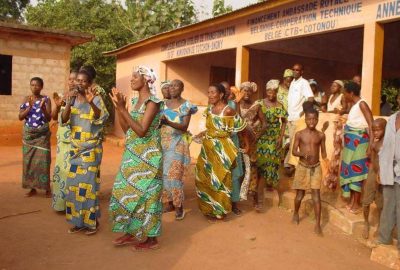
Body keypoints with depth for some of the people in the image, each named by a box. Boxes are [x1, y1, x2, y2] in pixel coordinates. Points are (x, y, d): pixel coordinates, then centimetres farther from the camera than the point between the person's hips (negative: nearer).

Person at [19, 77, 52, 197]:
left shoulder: (46, 99, -3)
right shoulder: (26, 99, 5)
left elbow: (49, 118, -7)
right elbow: (20, 117, -1)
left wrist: (43, 107, -23)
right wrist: (30, 107, -15)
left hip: (42, 135, -3)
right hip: (28, 134, 3)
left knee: (43, 161, -6)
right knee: (28, 161, 4)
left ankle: (47, 188, 3)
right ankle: (32, 188, 13)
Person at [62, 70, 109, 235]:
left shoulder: (96, 99, -7)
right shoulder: (72, 99, 5)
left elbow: (103, 117, -24)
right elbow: (64, 120, -5)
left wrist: (91, 103, -41)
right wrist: (69, 103, -21)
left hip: (91, 148, -5)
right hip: (75, 148, 5)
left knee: (88, 183, -2)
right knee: (74, 183, 8)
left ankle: (92, 221, 10)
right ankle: (78, 221, 20)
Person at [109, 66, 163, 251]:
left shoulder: (152, 102, -15)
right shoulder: (135, 101, 11)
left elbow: (141, 131, -23)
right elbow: (126, 129, 10)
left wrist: (122, 109, -23)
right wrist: (118, 107, 0)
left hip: (146, 156, -8)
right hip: (132, 155, 9)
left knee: (144, 194, -2)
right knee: (127, 191, 12)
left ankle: (151, 239, 12)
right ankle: (131, 233, 26)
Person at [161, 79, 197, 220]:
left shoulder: (186, 105, -4)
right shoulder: (163, 104, 11)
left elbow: (185, 127, -15)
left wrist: (168, 122, -29)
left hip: (178, 143, -5)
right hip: (163, 141, 5)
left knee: (174, 174, -10)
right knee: (163, 173, 5)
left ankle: (179, 206, 0)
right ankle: (169, 203, 17)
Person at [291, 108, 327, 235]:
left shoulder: (321, 135, 0)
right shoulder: (299, 134, -6)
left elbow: (323, 152, 7)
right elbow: (294, 151, -6)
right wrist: (303, 154, -25)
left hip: (316, 167, 1)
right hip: (303, 167, -1)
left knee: (316, 195, -2)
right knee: (300, 194, 10)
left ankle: (317, 224, 2)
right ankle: (296, 213, 38)